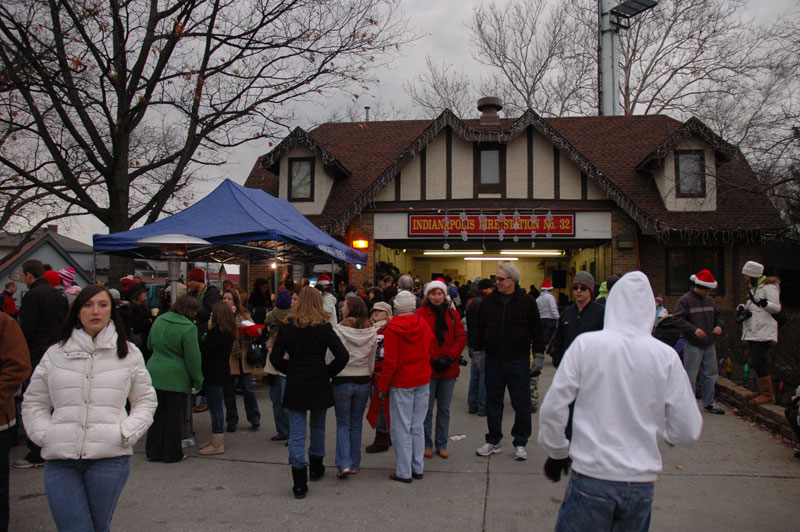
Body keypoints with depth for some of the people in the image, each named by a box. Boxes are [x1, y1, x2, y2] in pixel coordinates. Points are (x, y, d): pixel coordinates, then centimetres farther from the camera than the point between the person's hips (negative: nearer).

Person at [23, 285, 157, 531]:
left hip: (110, 457, 0)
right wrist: (44, 434, 0)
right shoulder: (54, 354, 11)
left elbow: (145, 400, 13)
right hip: (60, 459, 1)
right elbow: (33, 402, 16)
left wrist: (127, 432, -2)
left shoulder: (129, 354, 9)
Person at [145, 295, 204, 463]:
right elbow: (193, 357, -14)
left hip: (155, 373, 6)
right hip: (176, 378, -6)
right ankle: (172, 453, 14)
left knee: (157, 414, 15)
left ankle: (153, 451, 23)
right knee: (174, 416, 5)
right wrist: (197, 380, -6)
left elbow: (150, 345, 19)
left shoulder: (159, 320, 6)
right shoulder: (188, 328, -16)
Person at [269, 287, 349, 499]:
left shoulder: (286, 327, -1)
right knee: (318, 427, 20)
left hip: (295, 386, 1)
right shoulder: (323, 327, -8)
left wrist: (290, 371, 11)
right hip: (318, 385, -1)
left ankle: (299, 482, -2)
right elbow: (342, 356, -14)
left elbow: (275, 358, 0)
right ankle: (316, 468, 36)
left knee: (297, 433, 2)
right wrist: (328, 372, -1)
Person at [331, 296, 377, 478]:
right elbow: (372, 360, 7)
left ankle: (343, 464, -3)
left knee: (343, 424, 6)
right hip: (363, 381, 3)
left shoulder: (339, 330, -12)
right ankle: (354, 464, 19)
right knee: (356, 424, 14)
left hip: (342, 381, -3)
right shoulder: (371, 332, -1)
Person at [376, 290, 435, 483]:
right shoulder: (424, 325, 1)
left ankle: (404, 472, 8)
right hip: (423, 381, 5)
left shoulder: (392, 329, -14)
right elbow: (431, 352, 11)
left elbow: (390, 362, -14)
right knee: (417, 426, 14)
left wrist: (382, 387, -5)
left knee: (401, 428, 3)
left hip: (401, 383, -5)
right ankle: (418, 468, 21)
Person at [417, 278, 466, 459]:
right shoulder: (421, 314, -3)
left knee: (444, 409, 11)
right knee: (427, 409, 4)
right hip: (427, 368, -3)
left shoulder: (453, 314, 7)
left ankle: (442, 444, 22)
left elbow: (461, 338, 4)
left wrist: (449, 358, -8)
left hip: (449, 369, 3)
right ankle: (427, 444, 17)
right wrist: (434, 359, -14)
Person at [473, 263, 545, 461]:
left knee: (521, 404, 4)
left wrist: (538, 355, -2)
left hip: (518, 362, -2)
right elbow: (480, 329, 12)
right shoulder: (488, 301, 5)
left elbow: (537, 330, 2)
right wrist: (478, 351, 10)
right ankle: (493, 441, 24)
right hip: (494, 361, 3)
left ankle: (520, 443, 18)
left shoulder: (527, 302, -2)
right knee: (493, 402, 10)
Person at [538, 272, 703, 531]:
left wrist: (556, 451, 10)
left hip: (591, 478, -2)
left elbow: (552, 408, -7)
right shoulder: (666, 355, -4)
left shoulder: (585, 344, -8)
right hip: (642, 482, 2)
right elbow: (688, 432, 0)